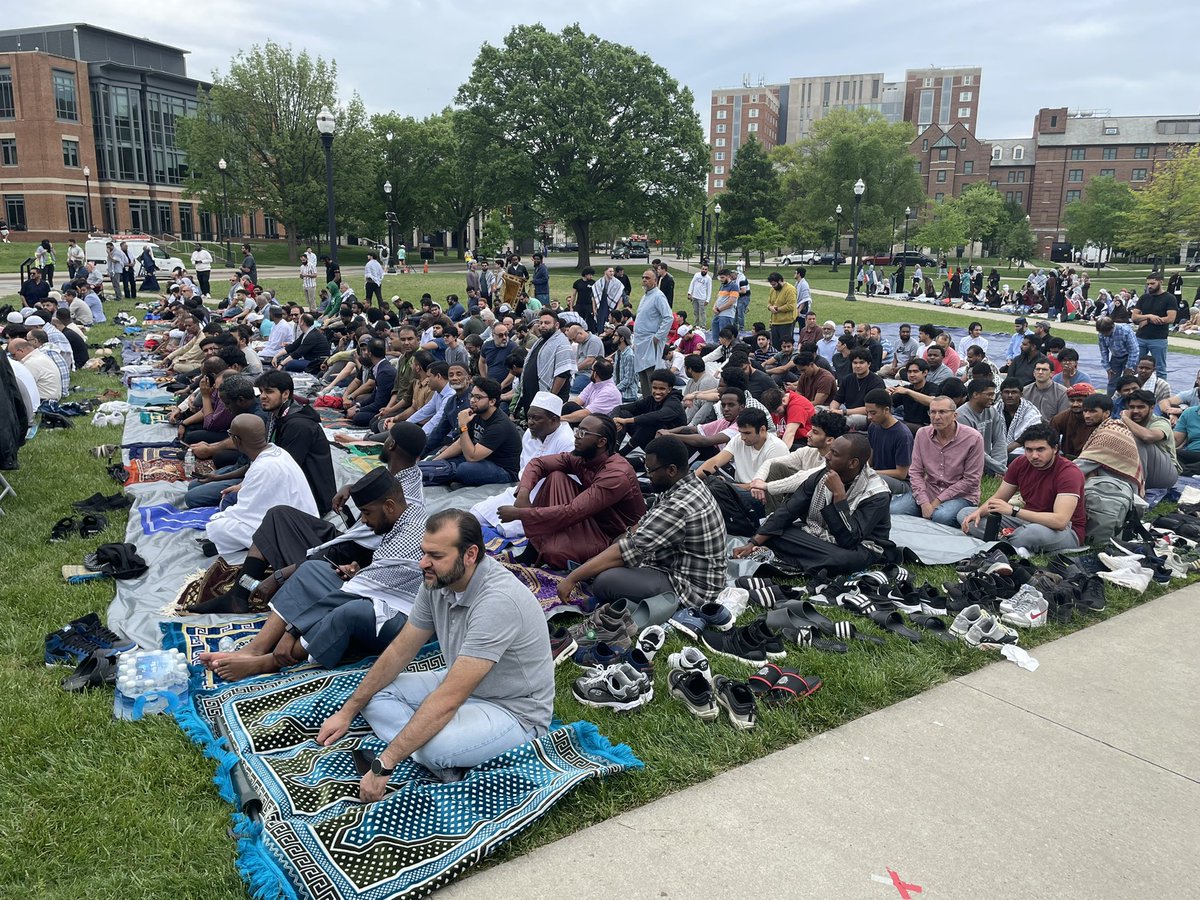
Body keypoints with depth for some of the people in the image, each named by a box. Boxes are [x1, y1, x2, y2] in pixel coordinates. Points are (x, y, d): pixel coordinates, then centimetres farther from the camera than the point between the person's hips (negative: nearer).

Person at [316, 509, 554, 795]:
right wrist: (348, 711, 5)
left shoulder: (498, 601, -34)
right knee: (375, 693, -2)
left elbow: (447, 700, -34)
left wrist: (384, 766, -30)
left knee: (433, 746, -36)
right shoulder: (437, 581, -8)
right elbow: (401, 650, 5)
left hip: (514, 709, -9)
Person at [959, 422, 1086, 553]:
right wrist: (979, 511, -14)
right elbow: (999, 498, 9)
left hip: (1065, 530, -7)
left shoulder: (1069, 472, -21)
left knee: (1036, 531, -45)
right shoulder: (1020, 463, -2)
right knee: (964, 514, -5)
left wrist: (1013, 510, -36)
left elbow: (1060, 521, -34)